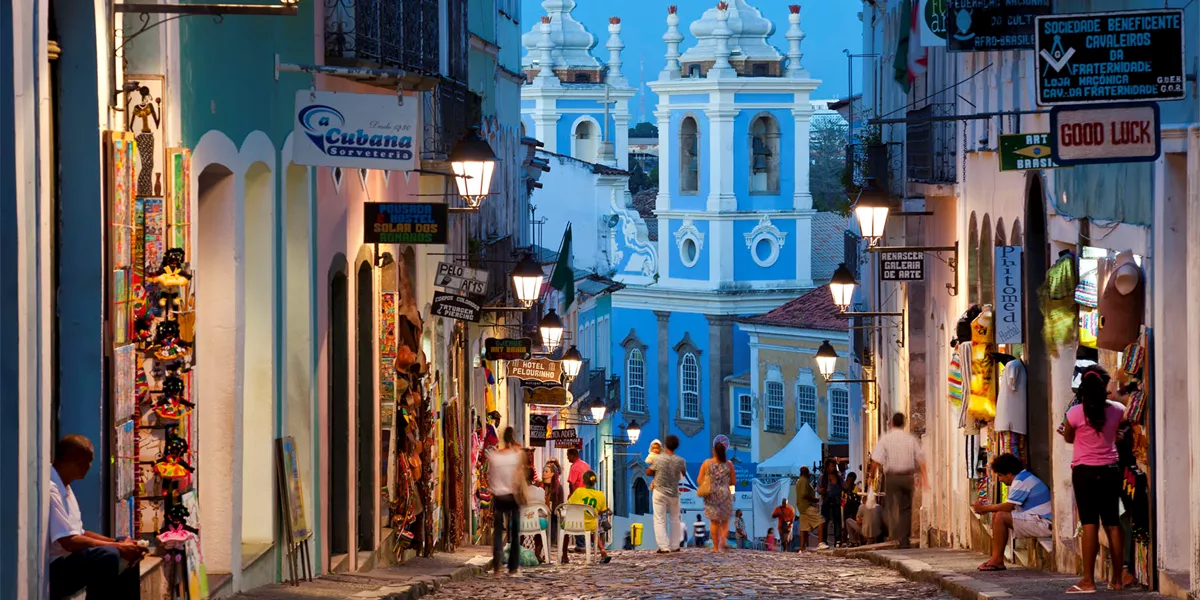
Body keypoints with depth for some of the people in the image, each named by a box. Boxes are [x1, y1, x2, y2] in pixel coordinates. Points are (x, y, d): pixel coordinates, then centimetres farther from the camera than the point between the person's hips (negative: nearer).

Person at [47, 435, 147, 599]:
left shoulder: (64, 488, 16)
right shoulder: (50, 489, -18)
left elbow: (78, 533, 19)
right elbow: (68, 541, -24)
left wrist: (118, 543, 5)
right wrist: (118, 547, -19)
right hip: (51, 571, -11)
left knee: (129, 558, 13)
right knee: (107, 556, -30)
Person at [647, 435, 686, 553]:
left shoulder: (658, 459, -14)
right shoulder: (680, 461, -10)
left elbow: (648, 472, -2)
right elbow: (683, 473, 8)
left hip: (660, 493, -2)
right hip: (674, 493, 2)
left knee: (660, 520, 3)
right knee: (675, 519, 17)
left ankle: (664, 547, -3)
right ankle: (675, 546, 21)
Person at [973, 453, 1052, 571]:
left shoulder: (1020, 481, -14)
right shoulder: (1024, 477, 19)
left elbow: (1008, 506, -18)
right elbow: (1010, 506, 18)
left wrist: (985, 508, -5)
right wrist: (987, 506, 8)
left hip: (1044, 524, -11)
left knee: (1000, 517, -20)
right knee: (997, 516, 10)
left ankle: (997, 560, -13)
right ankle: (996, 559, 3)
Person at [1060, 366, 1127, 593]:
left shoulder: (1076, 413, -13)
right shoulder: (1116, 410, -4)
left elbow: (1068, 438, 5)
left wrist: (1064, 430, 28)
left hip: (1085, 471, -3)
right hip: (1110, 469, 3)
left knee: (1090, 524, -6)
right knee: (1113, 523, 9)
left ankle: (1088, 581, -10)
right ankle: (1117, 579, 13)